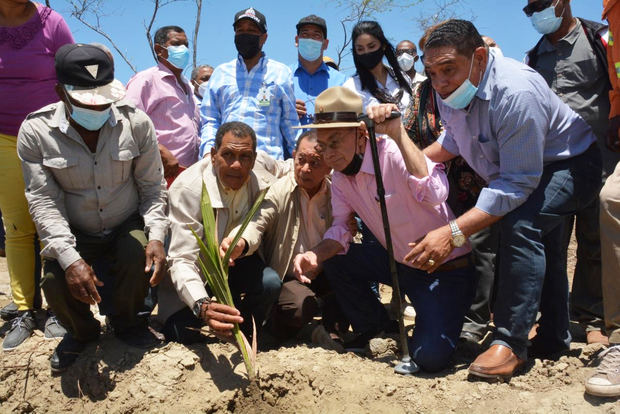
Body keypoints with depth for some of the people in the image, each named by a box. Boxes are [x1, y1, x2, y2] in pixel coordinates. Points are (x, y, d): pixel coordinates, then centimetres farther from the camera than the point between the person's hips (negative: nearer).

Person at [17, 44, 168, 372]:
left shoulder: (136, 122, -12)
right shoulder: (35, 131, -14)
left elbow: (152, 188, -6)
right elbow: (44, 202, -16)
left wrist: (156, 237, -21)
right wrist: (69, 258, -28)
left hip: (128, 226, 0)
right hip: (74, 234, 0)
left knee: (140, 256, -31)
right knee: (56, 283, -25)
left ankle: (126, 322, 6)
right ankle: (81, 332, 14)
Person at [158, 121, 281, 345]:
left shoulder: (264, 184, -18)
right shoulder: (187, 188, -29)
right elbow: (182, 260, -36)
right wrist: (202, 306, -54)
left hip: (235, 261, 3)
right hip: (195, 268, -3)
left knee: (270, 282, -27)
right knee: (183, 335, -21)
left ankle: (244, 336, 2)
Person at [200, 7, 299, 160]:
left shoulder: (282, 73, 15)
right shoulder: (220, 73, 20)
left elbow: (290, 120, 15)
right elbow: (210, 119, 18)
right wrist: (208, 152, 2)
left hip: (268, 158, -1)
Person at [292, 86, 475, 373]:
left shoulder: (394, 154, -25)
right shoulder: (340, 177, 0)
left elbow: (435, 194, -44)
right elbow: (340, 231, 2)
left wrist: (398, 133, -46)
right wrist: (316, 255, -19)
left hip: (446, 270, -7)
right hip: (399, 262, 7)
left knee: (430, 356, -23)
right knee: (331, 259, -3)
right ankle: (374, 326, 17)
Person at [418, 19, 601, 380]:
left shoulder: (515, 92, -39)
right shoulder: (449, 90, -13)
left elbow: (518, 182, -41)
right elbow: (452, 140, 7)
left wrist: (453, 232, -49)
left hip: (569, 164, -9)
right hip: (513, 168, 9)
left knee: (521, 222, -34)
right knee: (542, 249, 20)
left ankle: (511, 343, -25)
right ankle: (554, 338, 40)